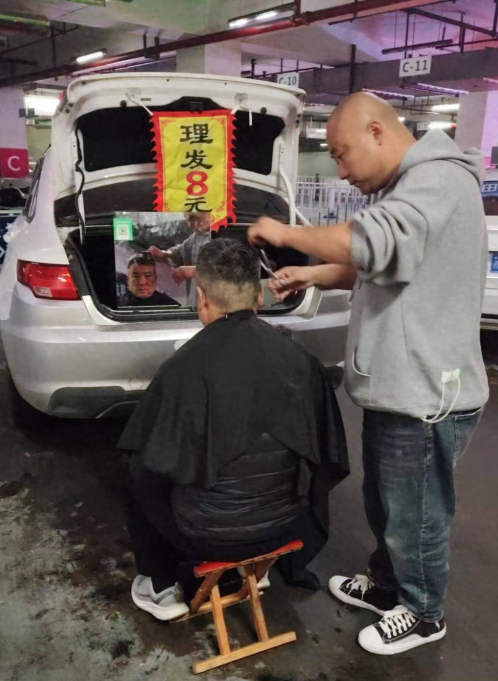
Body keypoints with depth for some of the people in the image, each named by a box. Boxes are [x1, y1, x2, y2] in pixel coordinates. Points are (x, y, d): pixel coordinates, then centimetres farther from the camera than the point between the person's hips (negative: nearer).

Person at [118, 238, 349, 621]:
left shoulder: (188, 365, -18)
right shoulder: (299, 358, -6)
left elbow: (152, 464, -12)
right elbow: (327, 452, 1)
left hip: (211, 535, -4)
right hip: (286, 525, 4)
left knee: (140, 481, 22)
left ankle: (162, 589, 29)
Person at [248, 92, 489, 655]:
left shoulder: (438, 179, -19)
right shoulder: (409, 186, 15)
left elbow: (372, 244, -35)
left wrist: (286, 234, -20)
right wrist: (316, 276, 8)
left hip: (424, 397, -10)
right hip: (396, 388, 10)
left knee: (412, 517, 10)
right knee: (383, 506, 24)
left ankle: (423, 613, 32)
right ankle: (386, 583, 45)